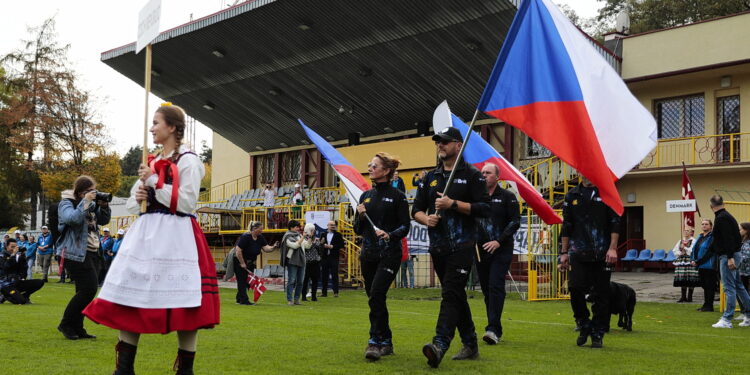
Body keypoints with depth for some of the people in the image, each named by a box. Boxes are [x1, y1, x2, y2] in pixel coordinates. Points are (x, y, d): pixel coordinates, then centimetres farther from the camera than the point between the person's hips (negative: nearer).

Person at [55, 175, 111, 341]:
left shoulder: (92, 204, 14)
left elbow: (103, 220, 14)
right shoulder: (66, 203, -7)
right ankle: (66, 325, -1)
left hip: (90, 252, 8)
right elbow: (72, 218, -26)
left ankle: (77, 328, 15)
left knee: (84, 291, 9)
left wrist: (104, 206, -2)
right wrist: (85, 202, -24)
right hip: (75, 253, -8)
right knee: (89, 289, -14)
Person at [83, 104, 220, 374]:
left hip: (175, 236, -8)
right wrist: (137, 199, -1)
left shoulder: (188, 161, -4)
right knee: (130, 296, 4)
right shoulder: (152, 162, 18)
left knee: (182, 305, -6)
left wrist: (154, 181, -11)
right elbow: (131, 204, 22)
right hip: (145, 234, 8)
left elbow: (186, 204, -14)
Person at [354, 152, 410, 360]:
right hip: (368, 254, 6)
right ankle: (386, 342, 20)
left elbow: (405, 226, -5)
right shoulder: (365, 196, 13)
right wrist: (360, 217, -5)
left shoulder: (397, 196, -2)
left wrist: (390, 234, -22)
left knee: (376, 294, -19)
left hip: (389, 254, -6)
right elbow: (358, 230, 15)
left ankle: (375, 341, -16)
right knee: (374, 298, 8)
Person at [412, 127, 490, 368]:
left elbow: (484, 208, -9)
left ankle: (440, 345, -28)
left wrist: (453, 204, -17)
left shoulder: (472, 175, -1)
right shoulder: (430, 178, 16)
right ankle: (470, 345, 22)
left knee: (451, 294, -17)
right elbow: (416, 209, 16)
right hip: (437, 246, 6)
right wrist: (426, 218, -7)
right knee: (456, 296, 12)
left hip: (461, 246, -6)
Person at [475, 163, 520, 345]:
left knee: (495, 286, -15)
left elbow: (515, 222, -4)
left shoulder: (507, 197, 2)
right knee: (486, 289, 7)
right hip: (481, 250, 5)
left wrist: (499, 241, -14)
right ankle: (496, 330, 17)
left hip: (501, 250, -5)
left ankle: (493, 329, -19)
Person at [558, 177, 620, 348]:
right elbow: (566, 226, 14)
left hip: (602, 254, -2)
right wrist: (564, 252, 11)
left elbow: (615, 223, -1)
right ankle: (584, 325, 15)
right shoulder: (572, 196, 12)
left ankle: (598, 334, 12)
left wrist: (612, 248, -10)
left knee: (601, 294, 1)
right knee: (576, 289, -8)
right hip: (578, 253, 2)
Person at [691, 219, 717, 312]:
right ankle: (706, 305, 20)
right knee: (704, 285, 13)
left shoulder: (712, 237, -10)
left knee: (709, 286, -2)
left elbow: (709, 252, -17)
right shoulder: (700, 237, 16)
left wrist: (698, 262, -18)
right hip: (701, 266, 8)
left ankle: (709, 306, 3)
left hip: (709, 265, -8)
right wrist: (692, 260, -3)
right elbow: (694, 249, 15)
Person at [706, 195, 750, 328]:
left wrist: (730, 257, -27)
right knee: (738, 286, 16)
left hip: (728, 257, -10)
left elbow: (728, 239, -24)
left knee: (729, 288, -8)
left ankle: (726, 319, -7)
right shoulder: (727, 216, 15)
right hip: (733, 255, 10)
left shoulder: (721, 218, -15)